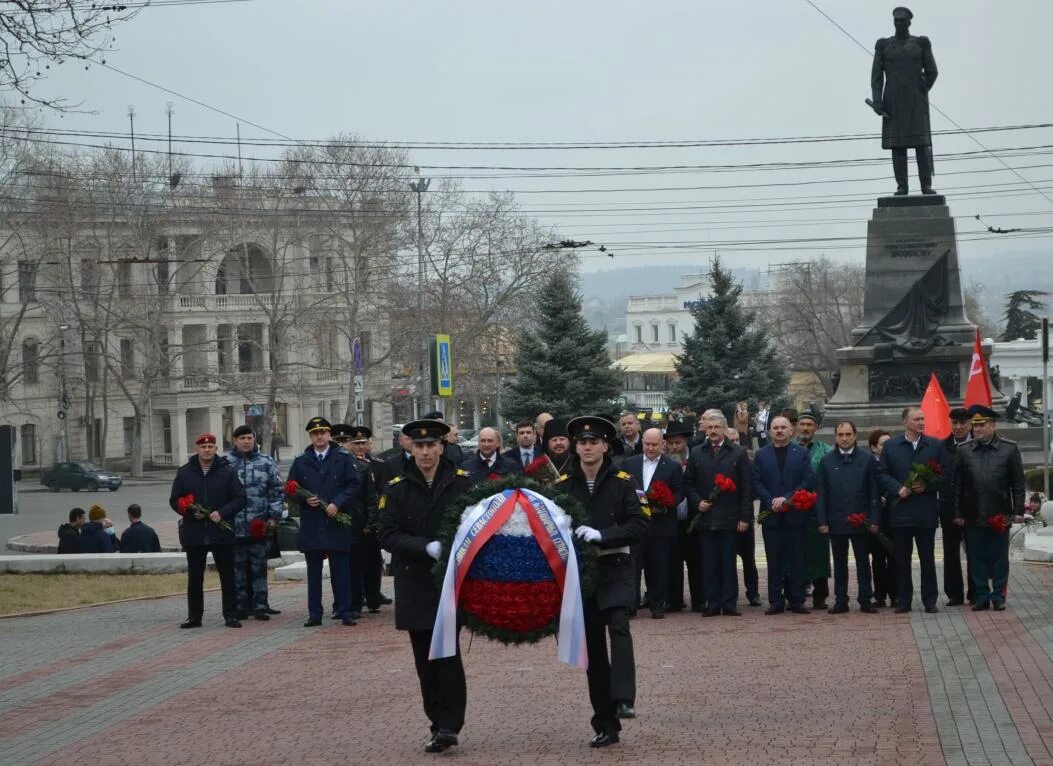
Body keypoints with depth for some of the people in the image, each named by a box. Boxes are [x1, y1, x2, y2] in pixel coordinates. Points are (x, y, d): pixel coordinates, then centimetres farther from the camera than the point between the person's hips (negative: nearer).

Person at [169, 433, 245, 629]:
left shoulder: (228, 471, 1)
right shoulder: (184, 472, 5)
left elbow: (239, 498, 0)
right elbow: (174, 500, 7)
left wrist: (222, 513, -15)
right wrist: (190, 512, -10)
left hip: (222, 532, -1)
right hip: (194, 533, 1)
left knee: (227, 576, 2)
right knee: (194, 577, 7)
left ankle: (231, 615, 9)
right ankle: (194, 616, 15)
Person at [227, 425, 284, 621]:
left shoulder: (266, 463, 5)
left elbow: (277, 491, 6)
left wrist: (274, 517, -2)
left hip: (260, 526, 0)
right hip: (234, 526, 0)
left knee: (259, 567, 3)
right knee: (238, 568, 6)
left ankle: (260, 605, 8)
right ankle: (240, 606, 12)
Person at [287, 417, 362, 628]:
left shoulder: (344, 458, 3)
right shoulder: (300, 461, 10)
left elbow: (355, 486, -1)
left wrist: (337, 503, -13)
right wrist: (304, 499, -9)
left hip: (337, 523, -2)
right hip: (311, 525, 2)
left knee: (341, 570, -1)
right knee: (313, 572, 5)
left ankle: (345, 612, 3)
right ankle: (314, 614, 9)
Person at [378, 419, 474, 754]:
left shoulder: (462, 481, 1)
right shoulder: (397, 488, 1)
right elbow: (387, 535, -6)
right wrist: (428, 547, -18)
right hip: (415, 584, 2)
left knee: (447, 651, -12)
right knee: (426, 660, 7)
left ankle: (449, 724, -11)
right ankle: (440, 725, 16)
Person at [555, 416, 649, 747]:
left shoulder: (622, 482, -2)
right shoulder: (563, 486, 5)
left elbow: (640, 526, -9)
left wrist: (601, 536, -21)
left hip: (615, 569, -3)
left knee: (618, 625, -28)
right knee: (592, 647, 6)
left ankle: (623, 700, -35)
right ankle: (605, 725, 13)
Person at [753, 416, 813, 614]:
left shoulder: (802, 453, 7)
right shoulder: (761, 455, 10)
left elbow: (807, 481, -1)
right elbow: (756, 483, 3)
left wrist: (786, 498, -12)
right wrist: (771, 502, -11)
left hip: (795, 514, -1)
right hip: (771, 515, 1)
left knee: (797, 559, 1)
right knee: (774, 560, 2)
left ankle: (797, 600, 5)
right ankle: (776, 601, 5)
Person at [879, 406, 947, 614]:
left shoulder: (936, 445, 5)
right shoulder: (890, 446, 5)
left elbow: (944, 474, 3)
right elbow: (883, 474, 2)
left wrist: (927, 485, -12)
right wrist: (898, 489, -12)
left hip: (927, 511, 0)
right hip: (900, 511, 0)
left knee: (927, 558, 4)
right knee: (902, 558, 5)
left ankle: (930, 600, 10)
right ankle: (903, 600, 11)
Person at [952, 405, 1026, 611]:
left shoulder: (1009, 449, 0)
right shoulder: (964, 451, 4)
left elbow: (1018, 484, 1)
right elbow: (957, 485, 5)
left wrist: (1018, 511, -4)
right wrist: (957, 513, 2)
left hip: (1000, 515, -2)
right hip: (973, 516, 2)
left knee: (999, 558, 5)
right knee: (977, 558, 6)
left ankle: (998, 596, 14)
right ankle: (982, 596, 13)